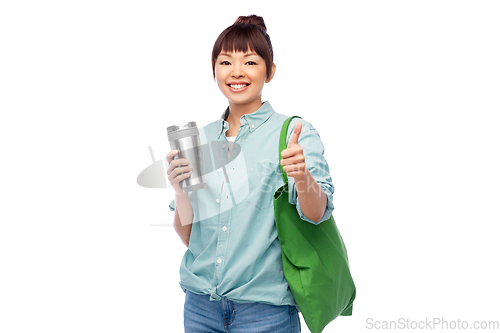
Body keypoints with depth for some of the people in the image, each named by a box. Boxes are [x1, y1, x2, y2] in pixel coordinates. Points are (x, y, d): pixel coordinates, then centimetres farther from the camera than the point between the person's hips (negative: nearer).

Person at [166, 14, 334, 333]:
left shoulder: (293, 133, -7)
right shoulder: (201, 138, 5)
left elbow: (316, 214, -21)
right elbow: (188, 236, 6)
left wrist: (302, 176, -41)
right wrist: (179, 190, -13)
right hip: (201, 303, 4)